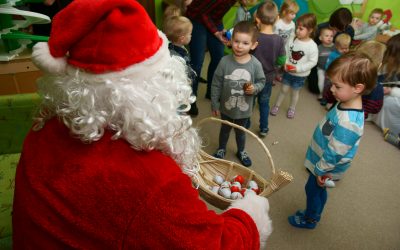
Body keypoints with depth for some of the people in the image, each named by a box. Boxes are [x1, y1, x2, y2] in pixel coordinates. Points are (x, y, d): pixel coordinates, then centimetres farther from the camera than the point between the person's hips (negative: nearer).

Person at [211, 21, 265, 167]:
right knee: (225, 129, 24)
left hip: (244, 108, 1)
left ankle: (241, 151, 51)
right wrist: (214, 104, -8)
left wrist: (255, 88, -23)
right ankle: (221, 149, 51)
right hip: (226, 106, 0)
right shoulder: (225, 62, -19)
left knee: (240, 131, 24)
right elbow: (216, 84, -12)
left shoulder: (255, 64, -17)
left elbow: (261, 81, -1)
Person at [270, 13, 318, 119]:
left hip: (300, 75, -2)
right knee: (283, 89, 15)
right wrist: (286, 63, -17)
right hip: (288, 71, 2)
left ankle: (292, 108, 38)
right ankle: (277, 105, 34)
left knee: (295, 92, 16)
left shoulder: (312, 46, -19)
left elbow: (312, 62, -17)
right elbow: (285, 53, -1)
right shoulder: (292, 40, -10)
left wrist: (298, 68, -24)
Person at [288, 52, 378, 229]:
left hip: (326, 168, -8)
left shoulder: (348, 122, -38)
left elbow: (334, 153, -28)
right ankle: (312, 212, 50)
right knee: (314, 191, 26)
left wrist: (320, 170, -14)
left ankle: (310, 219, 42)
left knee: (314, 191, 16)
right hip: (321, 161, 8)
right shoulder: (346, 104, -7)